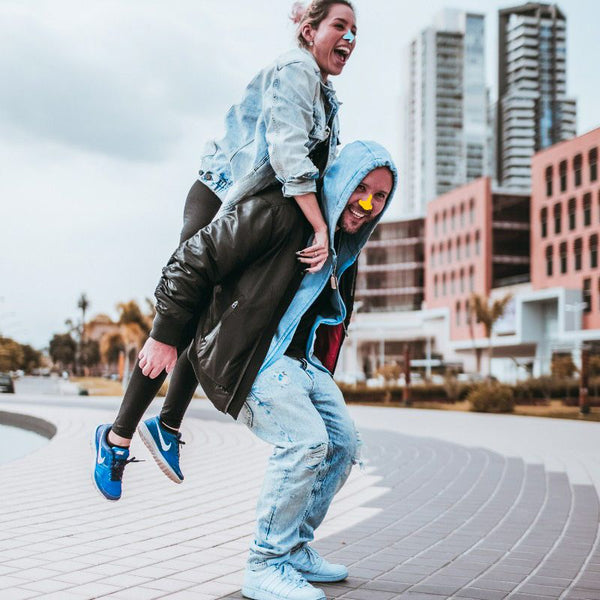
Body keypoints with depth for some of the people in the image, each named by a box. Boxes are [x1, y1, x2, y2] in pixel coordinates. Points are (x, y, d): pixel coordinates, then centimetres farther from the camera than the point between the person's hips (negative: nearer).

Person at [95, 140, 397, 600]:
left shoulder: (345, 244, 12)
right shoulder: (278, 213, -18)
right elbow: (196, 257, -17)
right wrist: (165, 336, -13)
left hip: (301, 358, 10)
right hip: (248, 354, -10)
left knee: (342, 444, 10)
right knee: (305, 440, -23)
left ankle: (296, 550, 22)